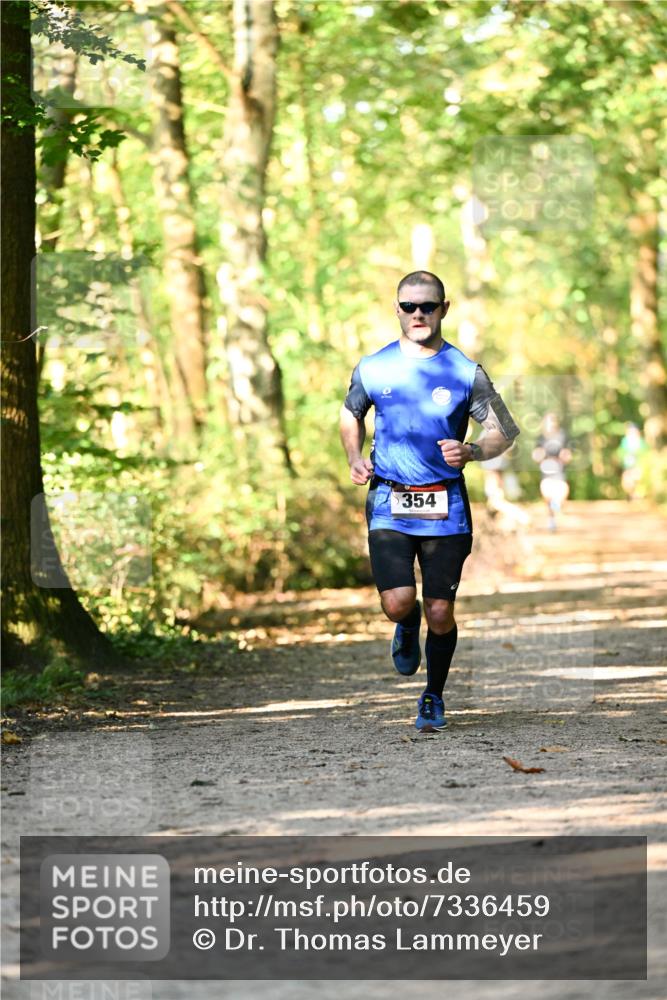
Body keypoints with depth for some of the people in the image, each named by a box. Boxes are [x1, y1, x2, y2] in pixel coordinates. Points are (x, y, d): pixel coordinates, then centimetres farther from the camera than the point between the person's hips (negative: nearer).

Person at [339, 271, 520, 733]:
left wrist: (470, 452, -15)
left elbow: (505, 431, 5)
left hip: (445, 505, 0)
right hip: (388, 502, 0)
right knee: (397, 602, -16)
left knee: (440, 613, 0)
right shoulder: (373, 368, 4)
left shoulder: (466, 373, 0)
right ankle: (408, 628, 22)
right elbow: (351, 414, 23)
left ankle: (434, 697, 24)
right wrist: (355, 458, 5)